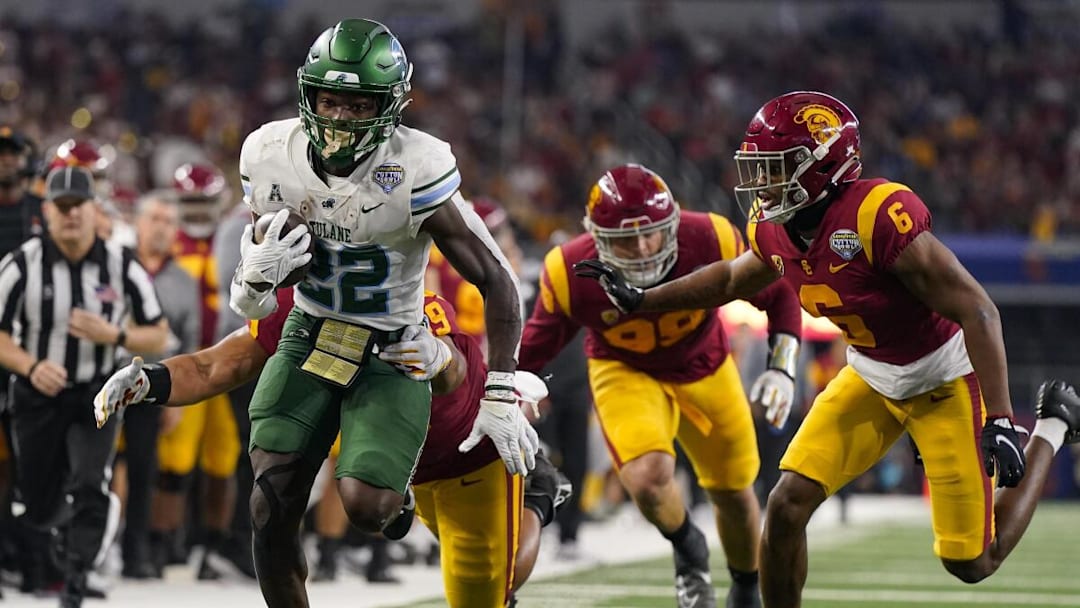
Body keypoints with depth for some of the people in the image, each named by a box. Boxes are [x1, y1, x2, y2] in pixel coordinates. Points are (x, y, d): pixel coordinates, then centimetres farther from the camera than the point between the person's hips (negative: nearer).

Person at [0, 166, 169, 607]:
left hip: (96, 394, 0)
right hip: (38, 394, 0)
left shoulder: (122, 267, -7)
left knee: (90, 486, -21)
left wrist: (113, 335, -19)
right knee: (39, 505, 8)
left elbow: (159, 337, -1)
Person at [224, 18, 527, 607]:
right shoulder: (274, 157, -9)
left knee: (364, 506, -20)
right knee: (270, 507, -9)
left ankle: (398, 502, 18)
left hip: (391, 353, -3)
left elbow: (496, 281, -16)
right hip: (308, 338, 3)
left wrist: (501, 397, -18)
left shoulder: (415, 174, -24)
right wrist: (254, 275, -20)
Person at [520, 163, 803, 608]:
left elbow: (778, 293, -14)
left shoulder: (711, 243, -31)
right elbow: (536, 346, -13)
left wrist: (782, 369, -20)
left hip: (704, 369, 2)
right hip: (626, 372, -2)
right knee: (649, 480, -27)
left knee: (734, 493, 15)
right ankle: (687, 550, 9)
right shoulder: (572, 275, -31)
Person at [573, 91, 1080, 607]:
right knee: (787, 505, -9)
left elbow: (978, 312, -30)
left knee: (972, 563, 2)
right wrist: (639, 299, 14)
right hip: (870, 378, 6)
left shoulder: (879, 217, -33)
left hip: (945, 382, -6)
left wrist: (1000, 420, -33)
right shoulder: (776, 230, -9)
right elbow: (733, 279, 18)